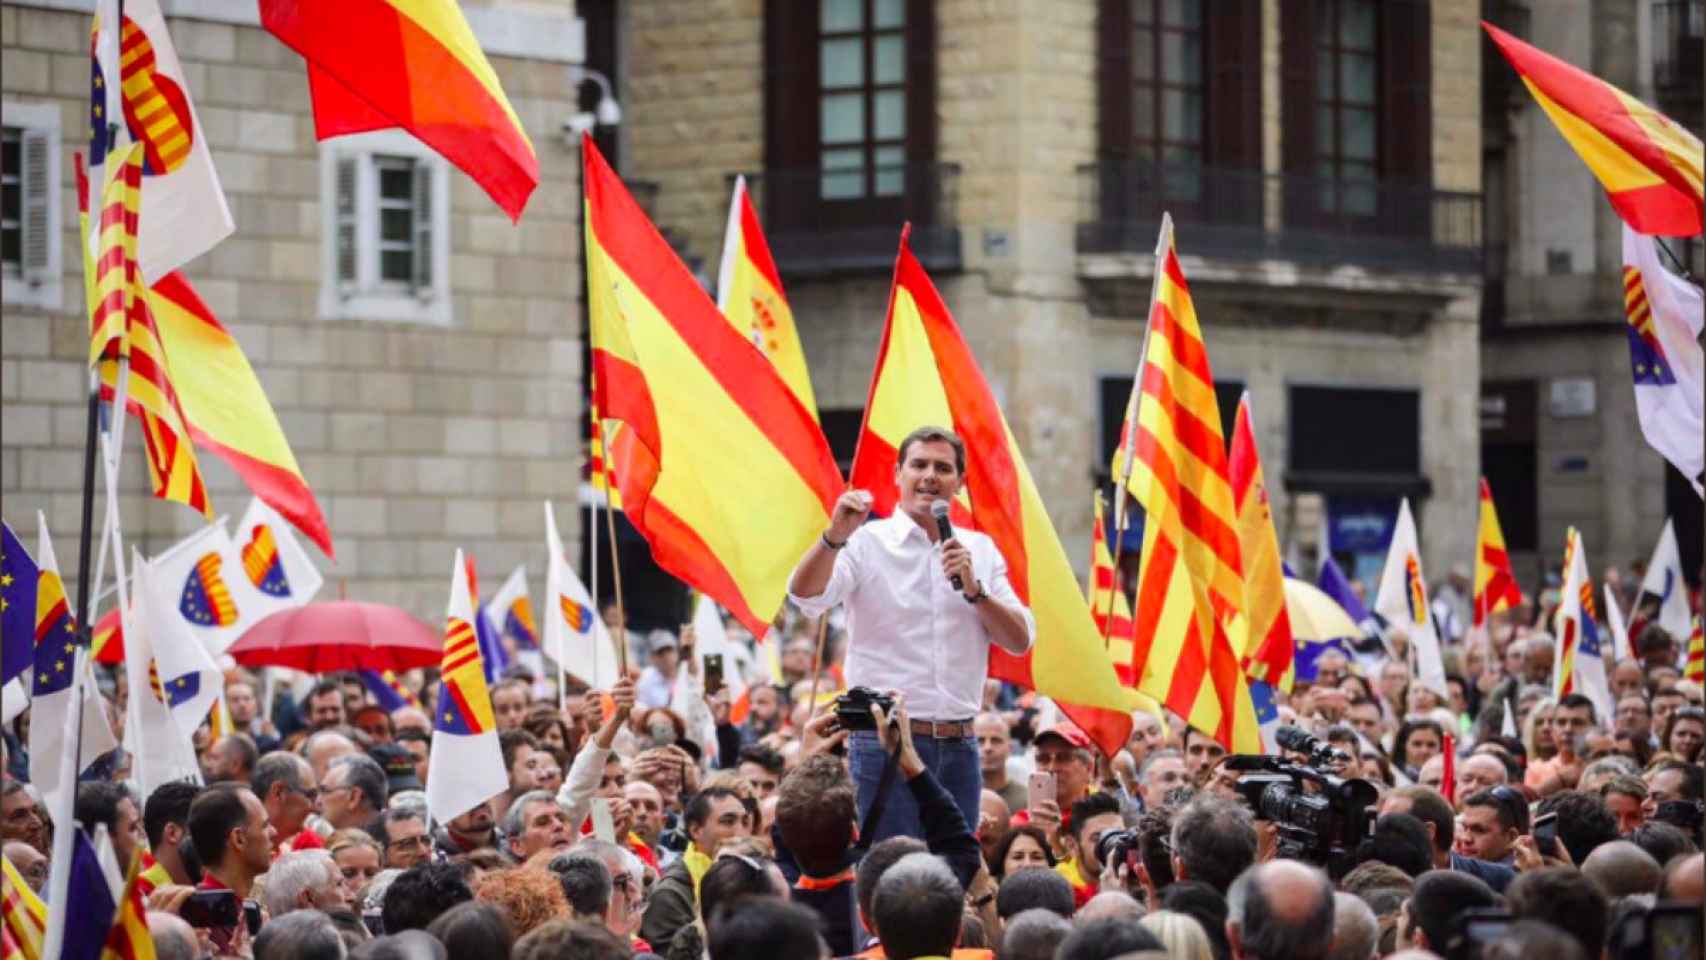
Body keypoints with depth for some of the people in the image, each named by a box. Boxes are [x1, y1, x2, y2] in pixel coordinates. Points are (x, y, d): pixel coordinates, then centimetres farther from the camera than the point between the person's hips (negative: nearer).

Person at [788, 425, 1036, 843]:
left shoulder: (980, 550, 13)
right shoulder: (867, 543, -1)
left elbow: (1021, 640, 7)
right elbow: (805, 597, -17)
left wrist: (973, 589, -9)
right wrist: (835, 537, -35)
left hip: (958, 746, 4)